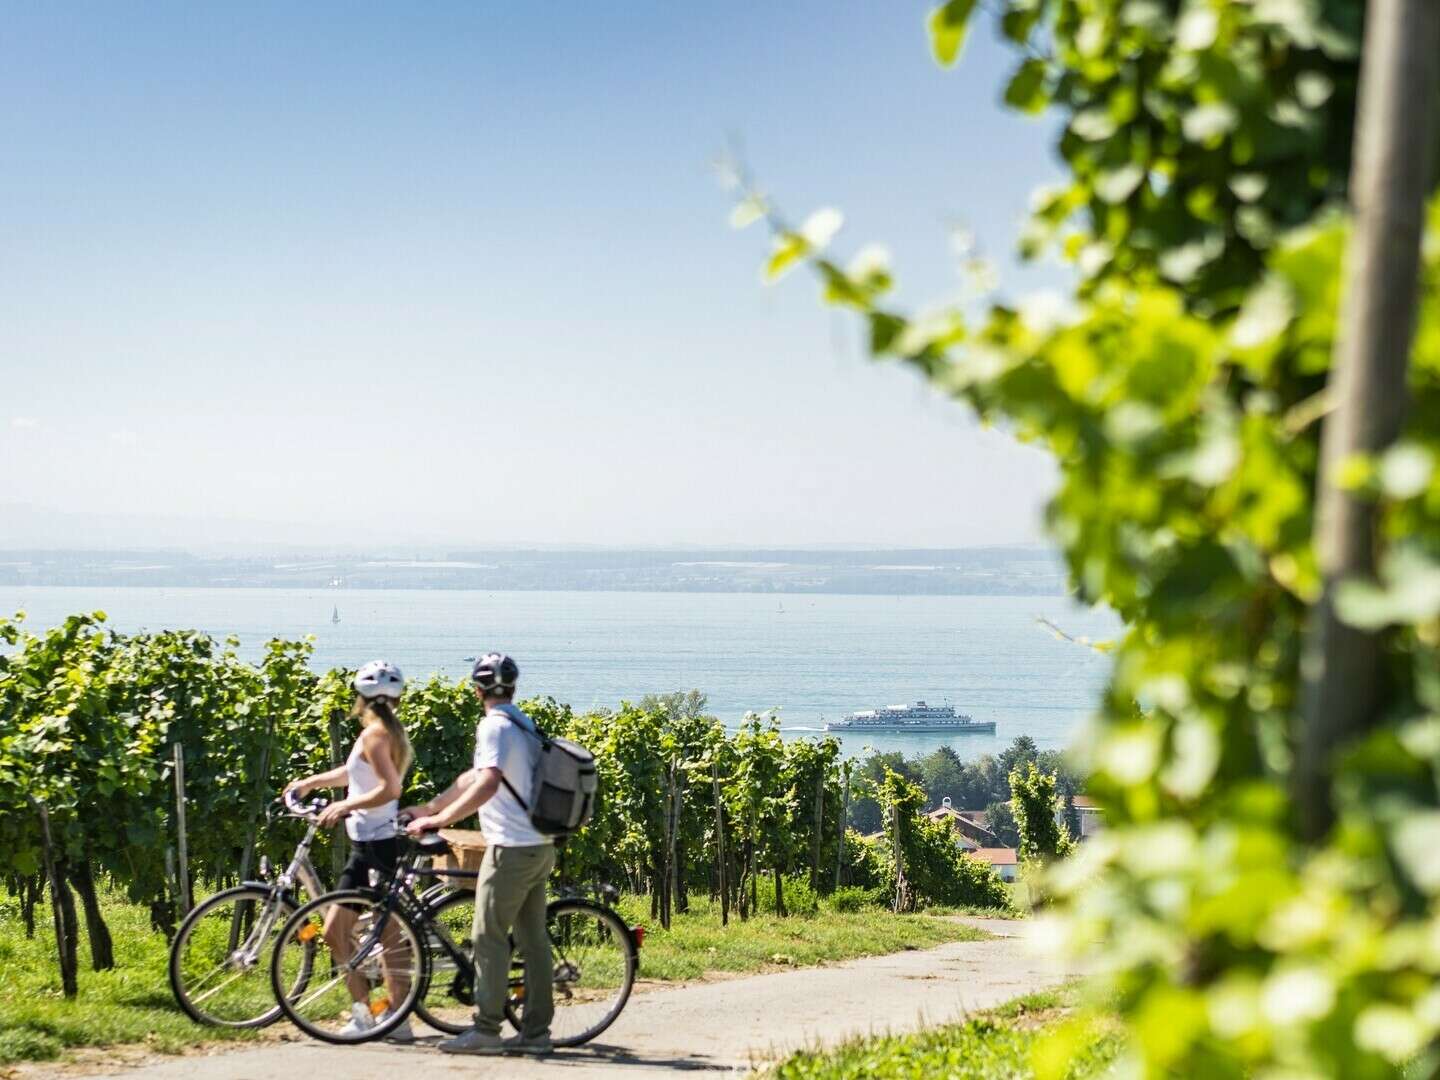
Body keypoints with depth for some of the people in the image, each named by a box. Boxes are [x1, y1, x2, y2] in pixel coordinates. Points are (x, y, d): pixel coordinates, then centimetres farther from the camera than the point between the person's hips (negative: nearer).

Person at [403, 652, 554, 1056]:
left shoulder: (494, 726, -13)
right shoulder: (524, 724, 17)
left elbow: (486, 784, -27)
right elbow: (473, 777, 23)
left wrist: (438, 820, -23)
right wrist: (427, 808, 24)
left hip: (511, 848, -9)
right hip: (540, 847, 9)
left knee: (489, 937, -4)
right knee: (533, 939, 9)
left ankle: (486, 1030, -4)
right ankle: (536, 1031, 11)